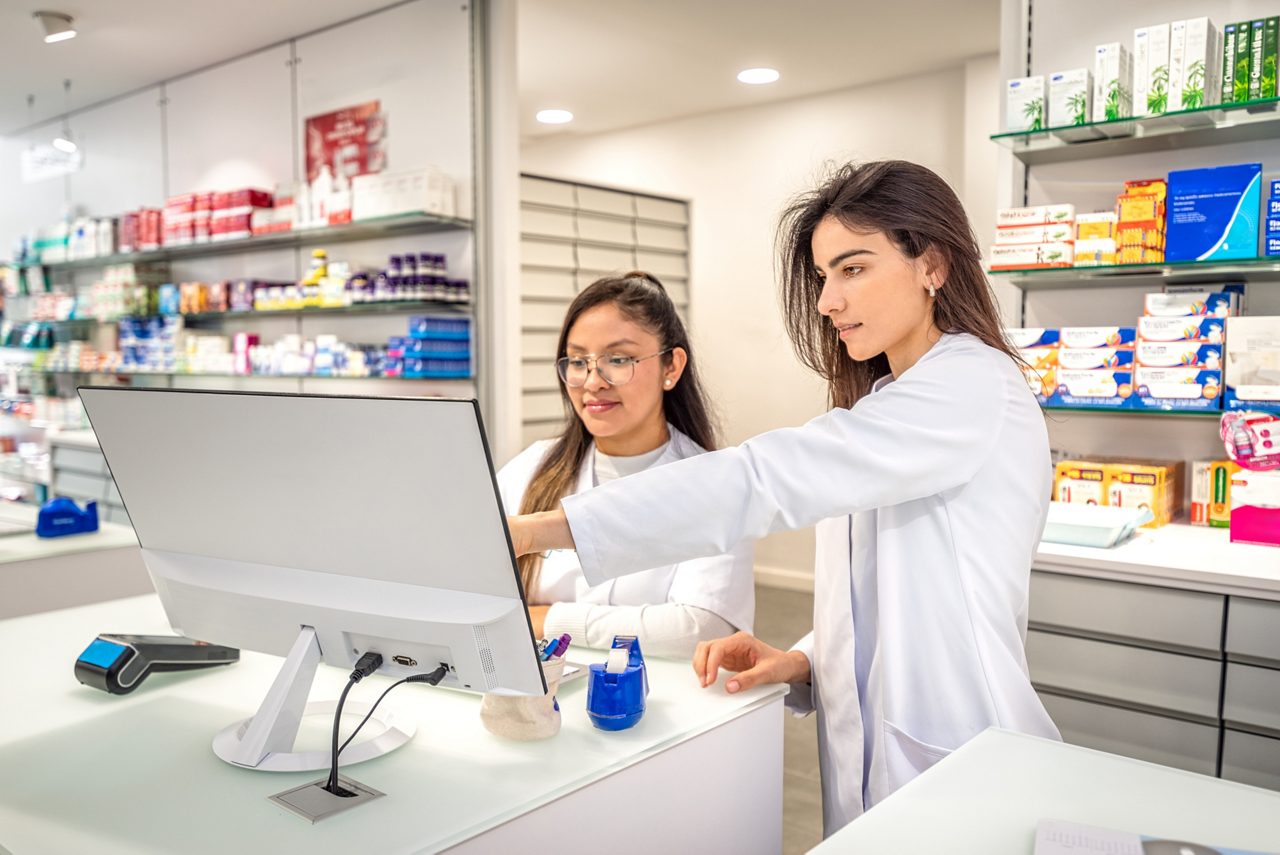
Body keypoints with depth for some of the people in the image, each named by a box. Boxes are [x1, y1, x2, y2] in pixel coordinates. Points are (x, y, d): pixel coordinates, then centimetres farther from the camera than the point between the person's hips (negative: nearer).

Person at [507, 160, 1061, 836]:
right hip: (870, 752, 8)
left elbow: (769, 477, -29)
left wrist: (541, 529, -32)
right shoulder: (881, 403, 13)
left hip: (954, 766, -8)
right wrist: (801, 661, -4)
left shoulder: (974, 384, -17)